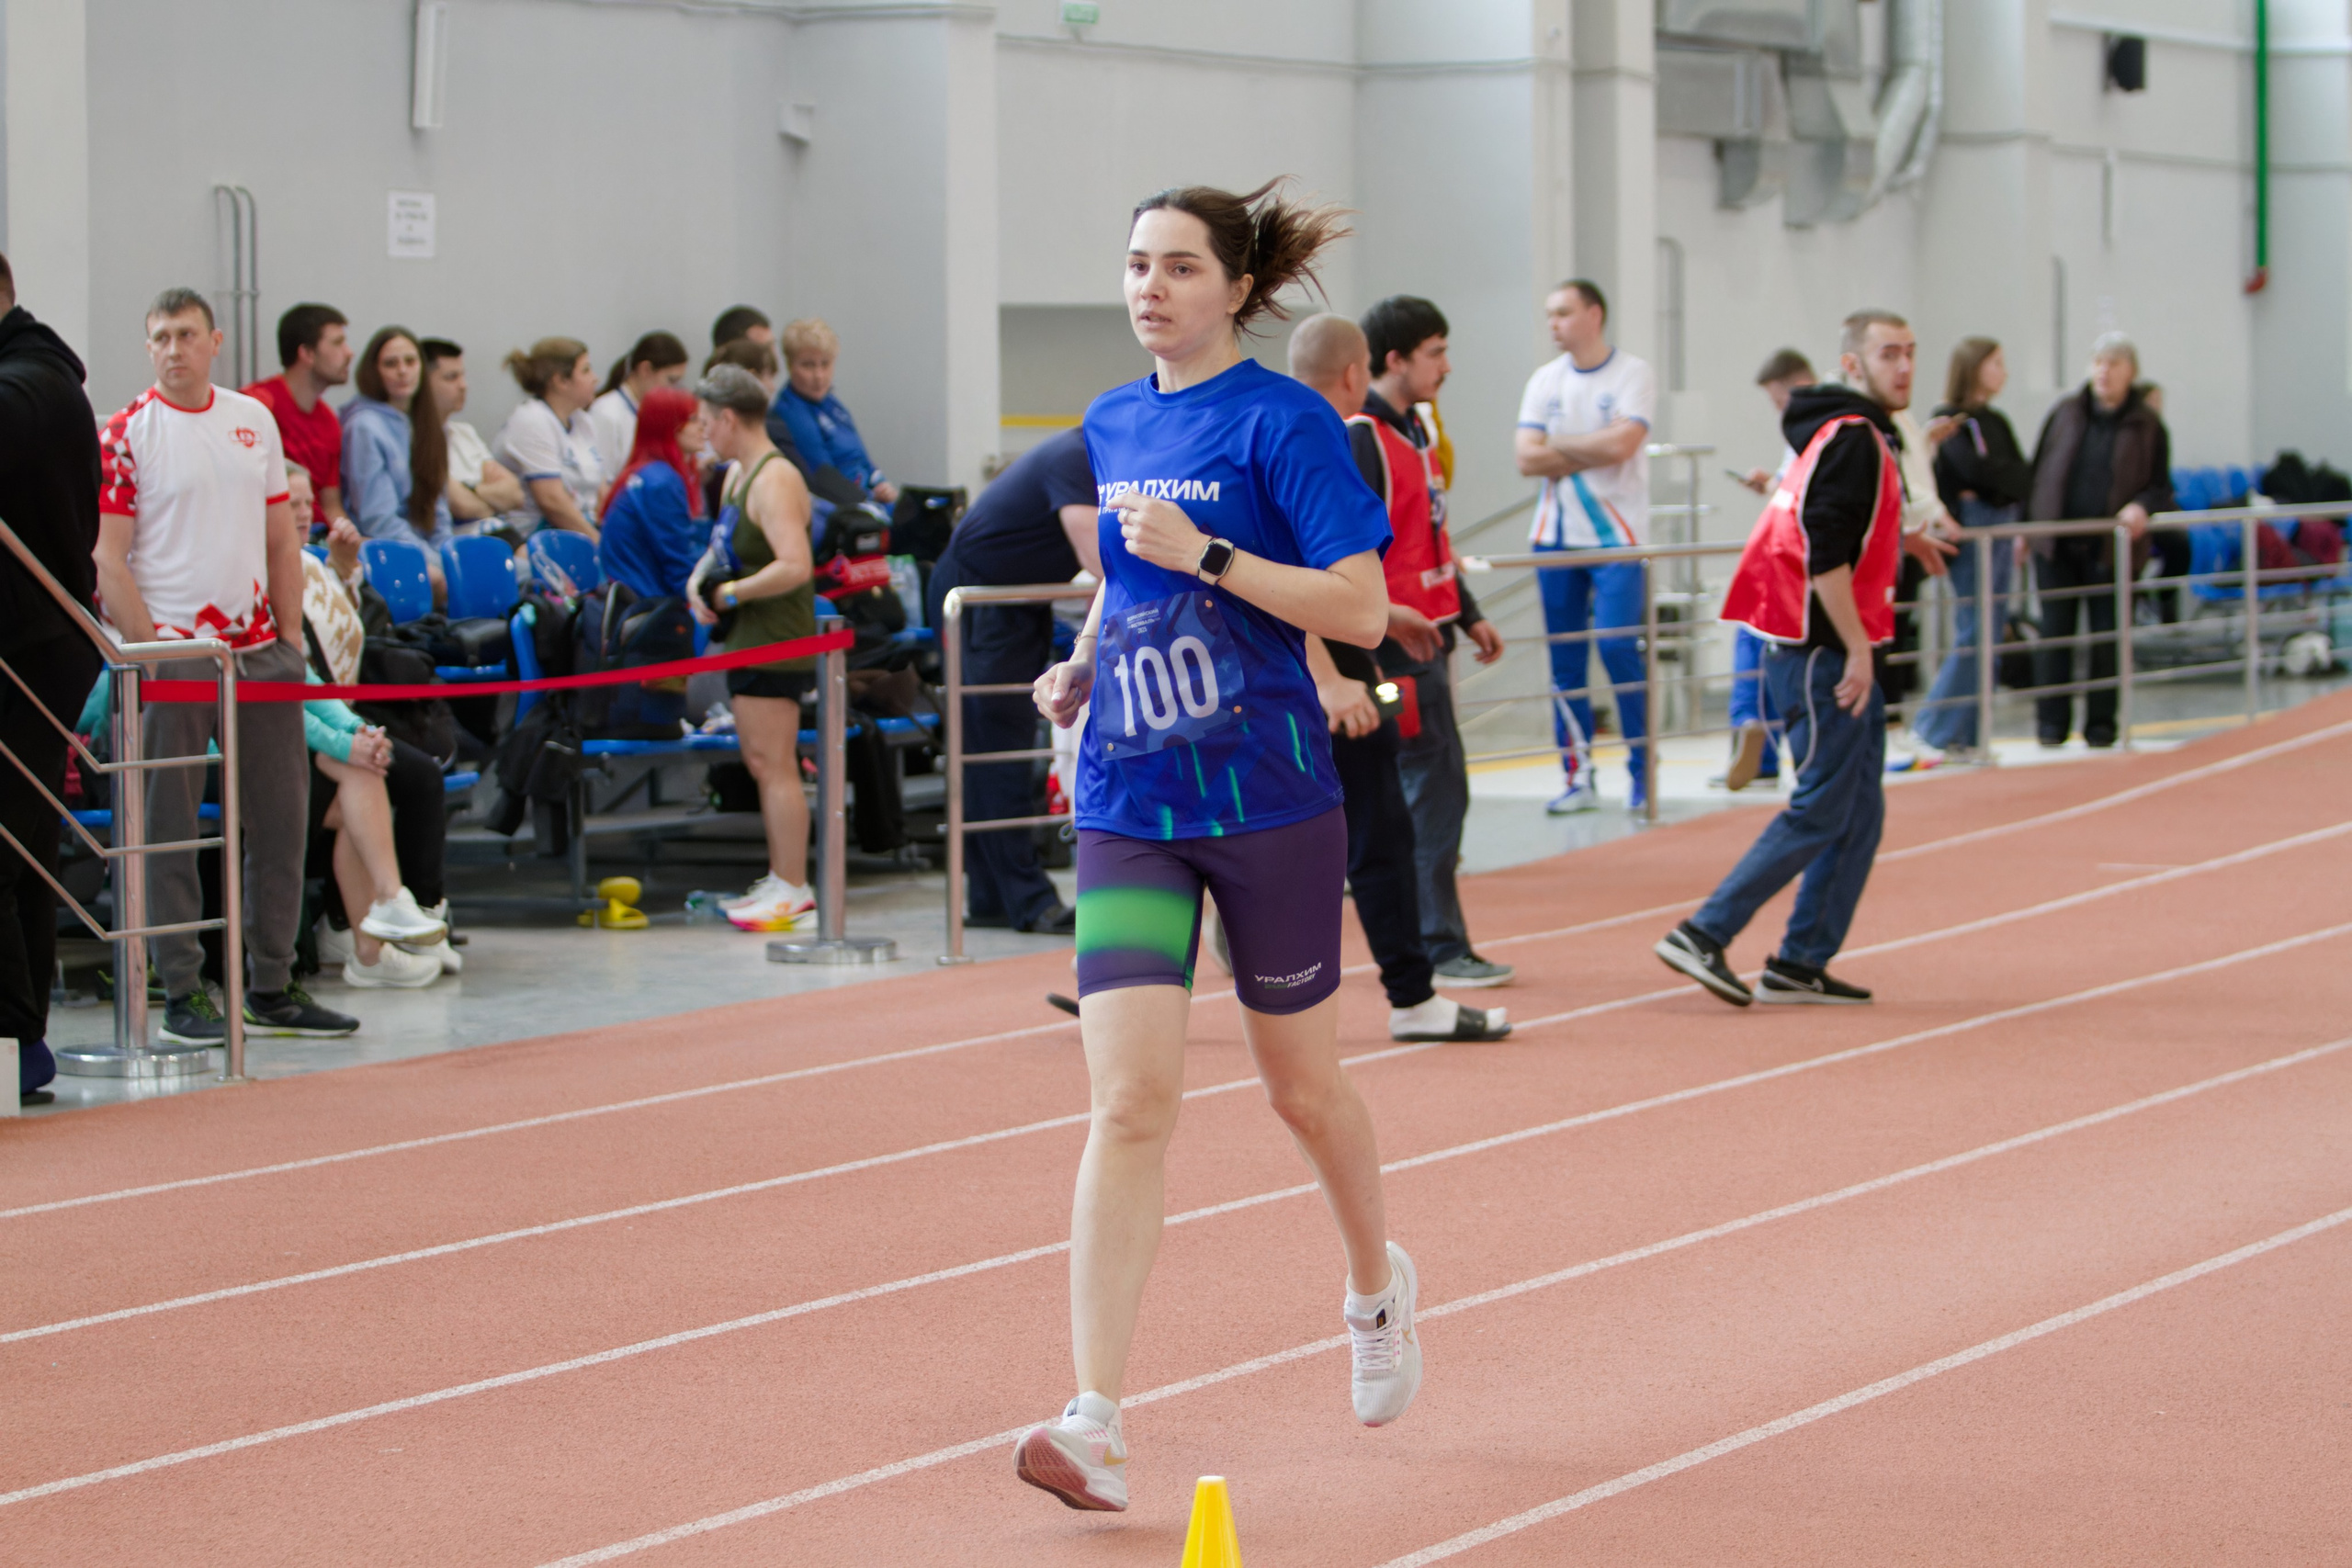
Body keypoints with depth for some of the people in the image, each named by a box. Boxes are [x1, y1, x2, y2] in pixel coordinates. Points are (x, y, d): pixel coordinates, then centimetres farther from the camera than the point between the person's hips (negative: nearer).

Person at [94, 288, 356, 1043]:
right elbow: (108, 560, -8)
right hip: (175, 652, -5)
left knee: (280, 816, 8)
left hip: (258, 647, 5)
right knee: (170, 829, -1)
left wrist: (288, 639, 9)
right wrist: (148, 654, -14)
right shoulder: (127, 433, -5)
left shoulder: (255, 420, 10)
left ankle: (273, 987, 18)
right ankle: (183, 994, 6)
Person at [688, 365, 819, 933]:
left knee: (773, 764, -9)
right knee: (761, 763, 14)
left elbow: (795, 567, -28)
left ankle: (793, 891, -6)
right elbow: (724, 544, 28)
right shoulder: (738, 474, 14)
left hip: (775, 640, -10)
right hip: (747, 638, 10)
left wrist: (731, 592, -17)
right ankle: (780, 880, 20)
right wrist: (699, 581, 8)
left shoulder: (774, 481, -17)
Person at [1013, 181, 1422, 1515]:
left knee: (1303, 1082, 13)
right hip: (1131, 807, 4)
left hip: (1269, 799, -4)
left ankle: (1378, 1285, 45)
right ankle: (1097, 1426, -14)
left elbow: (1363, 611, -15)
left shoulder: (1286, 423, -9)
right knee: (1130, 1106, -9)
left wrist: (1205, 554, -21)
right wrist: (1084, 664, 8)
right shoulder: (1113, 426, 10)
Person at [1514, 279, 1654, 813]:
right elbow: (1528, 459, -1)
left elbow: (1620, 444, -17)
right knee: (1565, 659, 4)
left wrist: (1558, 445, -5)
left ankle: (1644, 770, -2)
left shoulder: (1632, 375, -3)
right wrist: (1594, 452, -8)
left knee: (1620, 649, -13)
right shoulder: (1545, 382, 9)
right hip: (1556, 533, 5)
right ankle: (1578, 776, 9)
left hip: (1615, 535, -4)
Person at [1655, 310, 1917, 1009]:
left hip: (1833, 654, 10)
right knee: (1821, 811, -9)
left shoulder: (1853, 437, 18)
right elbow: (1823, 556, -22)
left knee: (1860, 812, 10)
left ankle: (1802, 963, 10)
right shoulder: (1853, 440, -14)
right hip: (1823, 654, -10)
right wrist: (1857, 651, -21)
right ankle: (1703, 935, -9)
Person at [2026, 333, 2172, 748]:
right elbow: (2036, 473, 11)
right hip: (2056, 545, 1)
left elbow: (2162, 488, 5)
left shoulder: (2147, 426, 2)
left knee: (2106, 637, 2)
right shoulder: (2066, 413, 6)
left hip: (2111, 549, -1)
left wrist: (2143, 507, -17)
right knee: (2054, 632, 0)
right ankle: (2052, 722, 6)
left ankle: (2101, 723, 12)